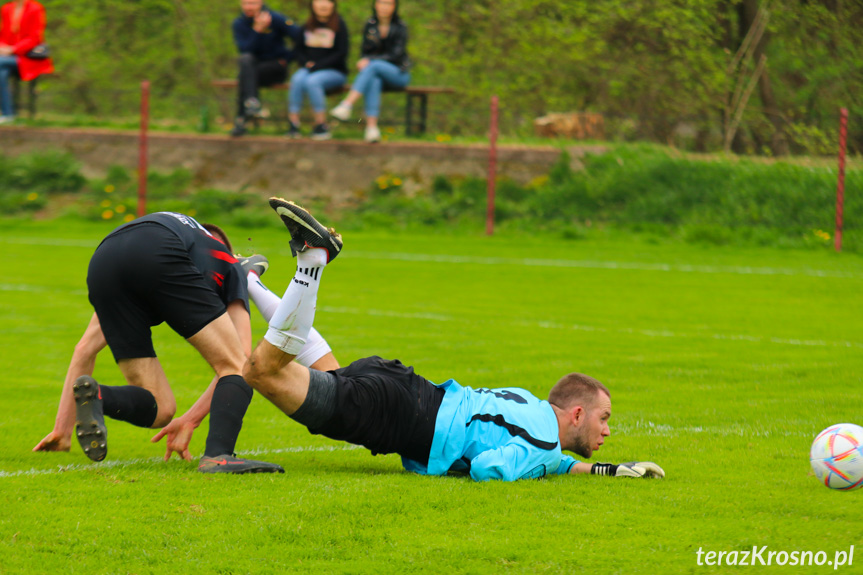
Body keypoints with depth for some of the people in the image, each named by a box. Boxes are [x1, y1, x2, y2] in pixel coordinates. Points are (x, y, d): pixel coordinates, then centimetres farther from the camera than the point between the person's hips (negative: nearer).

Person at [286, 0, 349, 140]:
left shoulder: (339, 25, -2)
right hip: (310, 68, 4)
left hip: (335, 71, -4)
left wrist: (318, 66, -16)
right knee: (297, 79, -30)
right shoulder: (307, 26, 12)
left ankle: (321, 125, -28)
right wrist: (306, 63, -6)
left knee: (312, 81, -35)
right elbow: (299, 49, 16)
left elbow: (341, 54, -8)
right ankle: (293, 123, -33)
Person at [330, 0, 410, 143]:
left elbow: (396, 55, -13)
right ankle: (371, 127, -50)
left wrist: (370, 60, -24)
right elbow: (364, 52, 12)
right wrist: (363, 61, -13)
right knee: (374, 81, -35)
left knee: (374, 66, -35)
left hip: (398, 74, -3)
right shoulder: (370, 25, 8)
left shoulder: (400, 27, -4)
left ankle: (347, 105, -48)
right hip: (376, 73, 3)